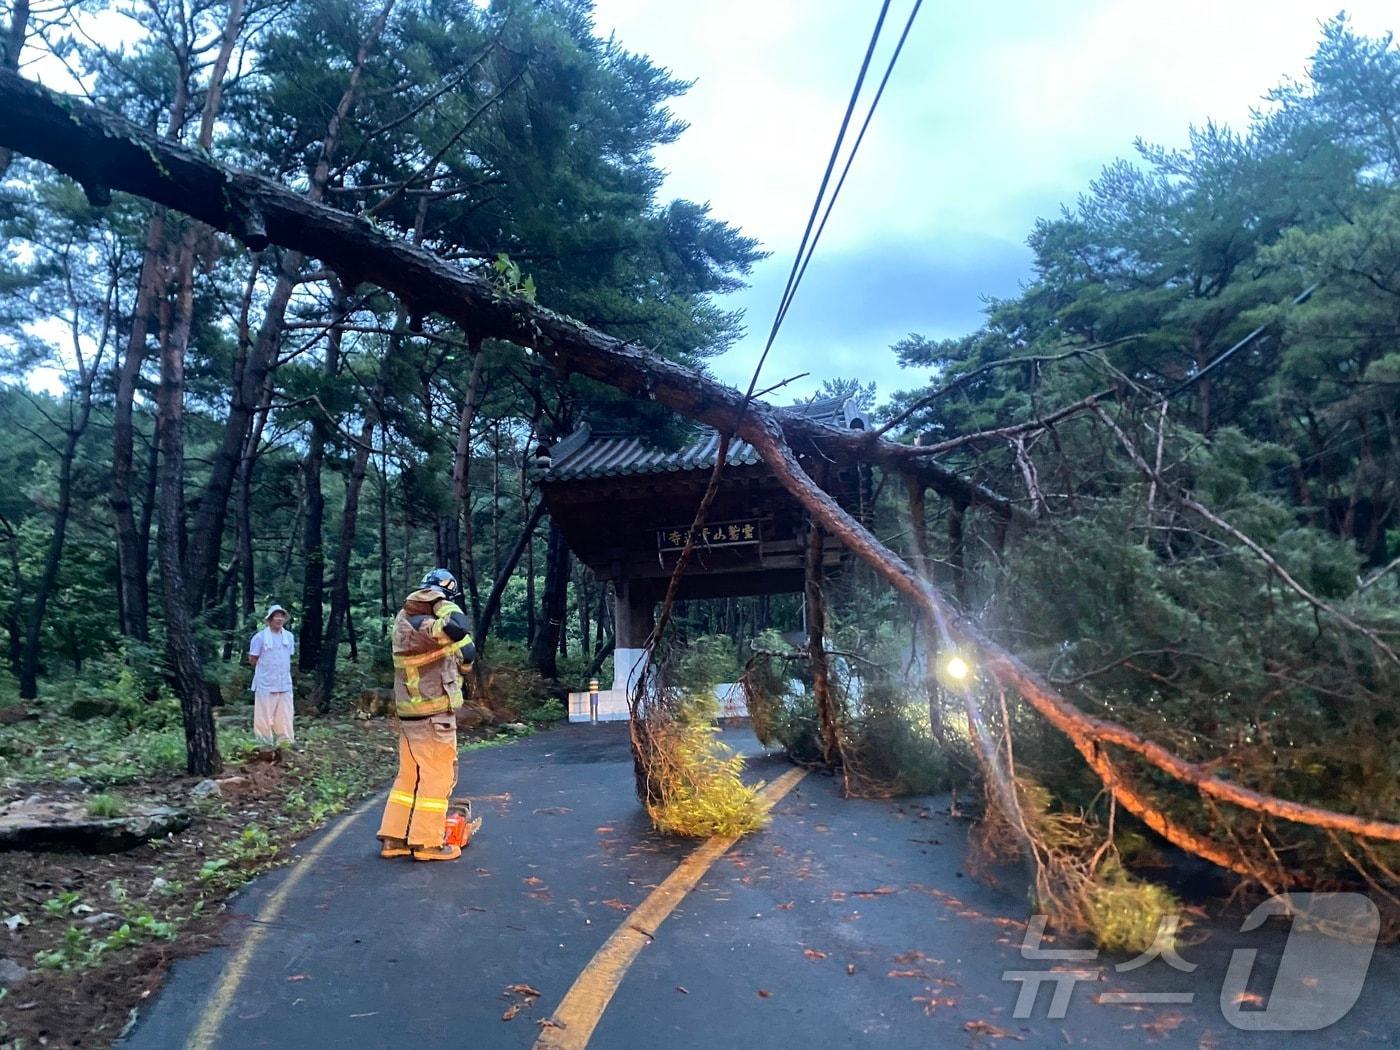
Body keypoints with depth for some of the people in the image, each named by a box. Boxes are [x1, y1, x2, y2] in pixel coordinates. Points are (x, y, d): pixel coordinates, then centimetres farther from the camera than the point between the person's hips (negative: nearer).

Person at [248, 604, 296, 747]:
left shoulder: (289, 636, 6)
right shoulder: (260, 637, -9)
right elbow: (252, 659, -3)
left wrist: (281, 669, 10)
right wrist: (267, 667, 3)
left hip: (285, 683, 4)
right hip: (266, 683, -4)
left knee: (285, 714, 7)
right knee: (265, 715, 3)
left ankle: (287, 741, 14)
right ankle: (265, 743, 12)